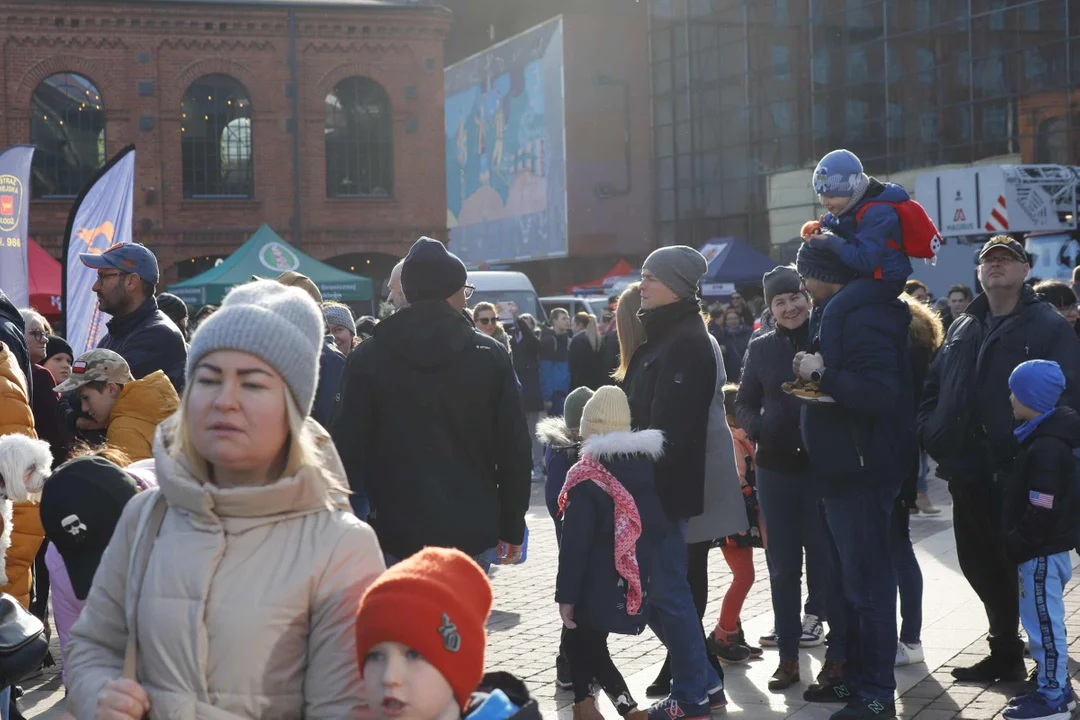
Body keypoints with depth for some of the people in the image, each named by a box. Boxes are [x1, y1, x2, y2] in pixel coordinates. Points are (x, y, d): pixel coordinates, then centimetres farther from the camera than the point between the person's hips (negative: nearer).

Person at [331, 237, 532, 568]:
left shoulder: (368, 358, -1)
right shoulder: (491, 357, 0)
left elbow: (349, 447, -1)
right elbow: (514, 450, 1)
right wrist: (512, 529, 11)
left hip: (398, 536, 0)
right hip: (473, 534, 1)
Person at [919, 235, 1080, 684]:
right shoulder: (962, 328, 16)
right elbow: (933, 387, 19)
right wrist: (933, 433, 5)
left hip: (1019, 475, -7)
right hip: (967, 471, 7)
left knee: (1024, 569, 1)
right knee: (978, 564, 14)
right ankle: (1005, 652, 29)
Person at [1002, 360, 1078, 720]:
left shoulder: (1045, 448, -23)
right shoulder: (1048, 435, 10)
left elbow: (1042, 513, -25)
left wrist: (1014, 544, -15)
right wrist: (1017, 542, 19)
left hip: (1043, 551, -11)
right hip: (1049, 547, 11)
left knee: (1044, 622, -2)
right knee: (1045, 621, 18)